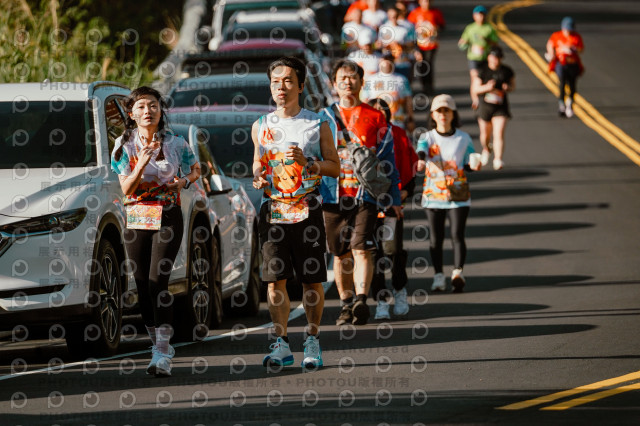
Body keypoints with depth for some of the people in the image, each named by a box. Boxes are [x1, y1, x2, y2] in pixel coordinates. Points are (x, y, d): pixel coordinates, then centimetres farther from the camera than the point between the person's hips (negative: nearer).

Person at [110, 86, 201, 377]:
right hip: (135, 219, 3)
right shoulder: (124, 146, 3)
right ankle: (157, 345, 16)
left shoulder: (176, 144, 1)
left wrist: (184, 181, -7)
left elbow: (195, 170, 16)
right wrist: (142, 163, -21)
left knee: (157, 281, -16)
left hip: (167, 219, -3)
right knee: (143, 285, 2)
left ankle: (163, 355, -19)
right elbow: (126, 189, -4)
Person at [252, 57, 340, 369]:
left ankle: (312, 342, 10)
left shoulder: (317, 125, 4)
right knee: (274, 279, -4)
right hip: (273, 210, 2)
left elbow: (335, 167, 4)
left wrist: (307, 162, -12)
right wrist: (258, 178, 0)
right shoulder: (261, 126, 12)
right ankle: (281, 344, 2)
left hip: (306, 210, -2)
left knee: (312, 280, -1)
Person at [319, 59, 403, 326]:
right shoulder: (325, 118, 12)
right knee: (340, 254, 7)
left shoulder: (375, 119, 8)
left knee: (362, 250, -15)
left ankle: (361, 301, -24)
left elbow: (387, 160, 10)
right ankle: (346, 304, 16)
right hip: (332, 195, 2)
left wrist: (393, 198, 8)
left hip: (365, 195, -2)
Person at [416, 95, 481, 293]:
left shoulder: (463, 138, 5)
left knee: (457, 235, -13)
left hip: (458, 195, -1)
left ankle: (458, 272, -20)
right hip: (433, 194, 1)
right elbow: (421, 151, -17)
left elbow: (468, 164, 7)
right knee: (435, 238, 3)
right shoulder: (427, 137, 2)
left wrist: (474, 165, -17)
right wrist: (421, 160, -40)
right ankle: (438, 276, 11)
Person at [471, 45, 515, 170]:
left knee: (499, 134, -14)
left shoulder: (506, 71, 0)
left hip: (500, 107, 0)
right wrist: (487, 87, -26)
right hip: (485, 105, 0)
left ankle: (498, 159, -16)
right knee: (485, 134, 15)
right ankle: (486, 149, 47)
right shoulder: (482, 71, -7)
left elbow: (513, 84, 12)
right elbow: (475, 89, -7)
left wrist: (508, 87, -12)